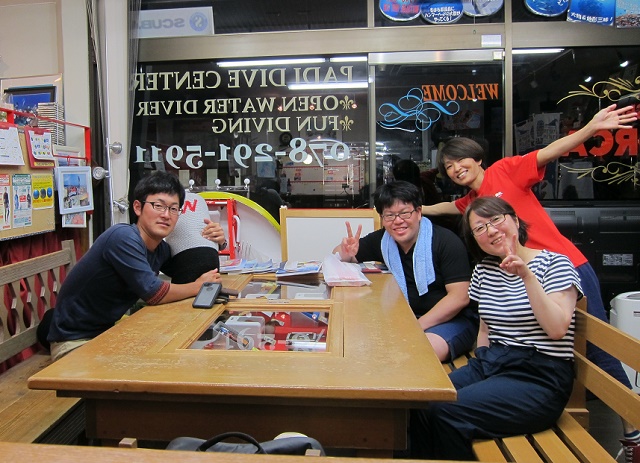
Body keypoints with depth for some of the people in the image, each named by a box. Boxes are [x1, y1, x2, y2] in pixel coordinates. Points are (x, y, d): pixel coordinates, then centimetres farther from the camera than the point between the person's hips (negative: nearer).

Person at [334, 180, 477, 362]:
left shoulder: (446, 242, -14)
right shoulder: (381, 240, 0)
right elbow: (338, 254, 10)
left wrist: (418, 326, -24)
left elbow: (459, 297, -18)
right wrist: (346, 254, -15)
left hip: (453, 319, -5)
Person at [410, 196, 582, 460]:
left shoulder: (554, 264, -3)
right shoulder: (484, 270, 13)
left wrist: (527, 275, -24)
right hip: (490, 365, 6)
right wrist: (481, 361, 2)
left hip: (539, 378, -5)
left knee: (446, 413, -26)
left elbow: (557, 329, -16)